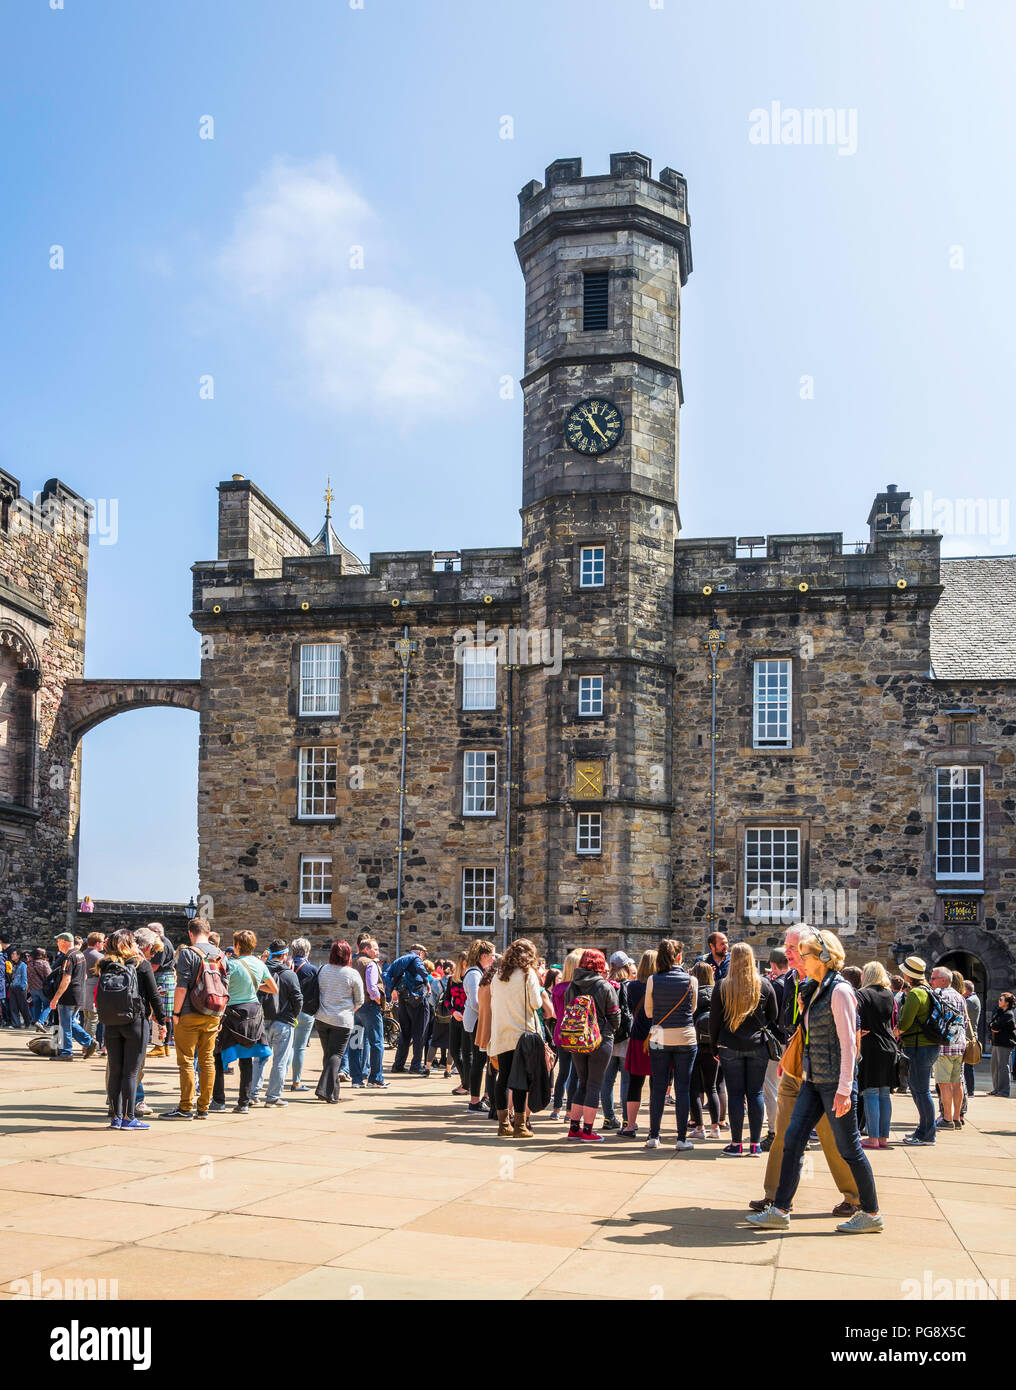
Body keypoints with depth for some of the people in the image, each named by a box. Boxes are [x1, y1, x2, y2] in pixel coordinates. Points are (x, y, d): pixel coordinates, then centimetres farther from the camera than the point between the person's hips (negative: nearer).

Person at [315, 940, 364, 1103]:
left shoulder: (323, 970, 1)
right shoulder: (352, 974, -9)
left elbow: (317, 992, 12)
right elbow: (359, 1000, 0)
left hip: (321, 1018, 4)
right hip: (342, 1021, -4)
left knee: (328, 1053, 14)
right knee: (336, 1054, -1)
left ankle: (333, 1090, 19)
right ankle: (325, 1089, -13)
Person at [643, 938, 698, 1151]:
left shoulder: (653, 980, -5)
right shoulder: (691, 980, -6)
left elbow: (648, 1012, 3)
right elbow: (693, 1008, 7)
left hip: (659, 1037, 1)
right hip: (686, 1038, -1)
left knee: (658, 1087, 7)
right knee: (683, 1088, 4)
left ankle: (654, 1136, 12)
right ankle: (682, 1138, 6)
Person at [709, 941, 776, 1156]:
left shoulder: (722, 987, -4)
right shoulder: (764, 986, 0)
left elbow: (714, 1020, 0)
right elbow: (773, 1017, 7)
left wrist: (714, 1045, 10)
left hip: (730, 1047, -1)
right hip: (758, 1047, 1)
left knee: (735, 1094, 3)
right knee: (755, 1093, 7)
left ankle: (736, 1144, 4)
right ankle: (755, 1144, 8)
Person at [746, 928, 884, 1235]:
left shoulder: (839, 991, -15)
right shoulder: (814, 991, 12)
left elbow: (848, 1042, -17)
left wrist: (844, 1089, -20)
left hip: (835, 1082, -9)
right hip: (814, 1080, 9)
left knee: (848, 1147, 2)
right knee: (792, 1140, 4)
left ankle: (871, 1215, 16)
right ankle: (780, 1211, 8)